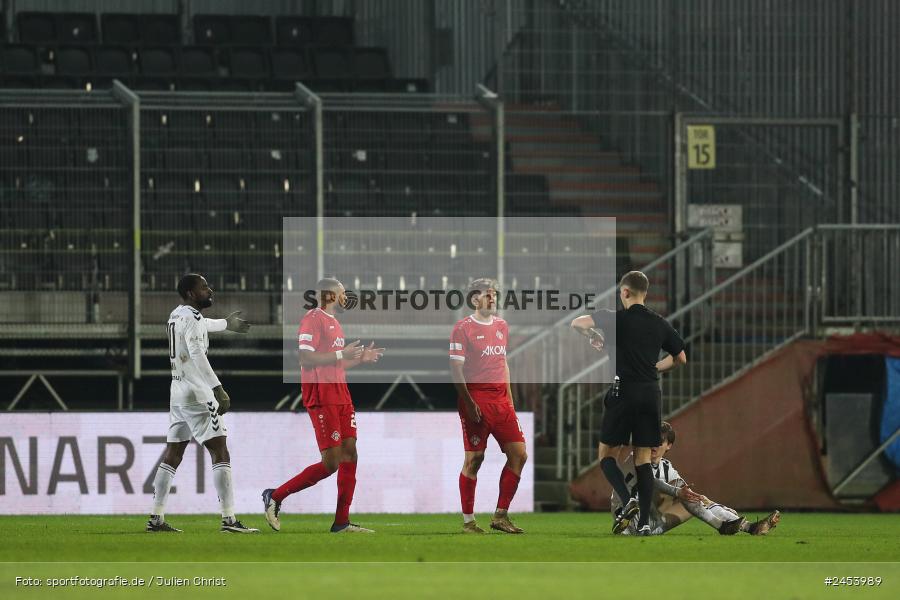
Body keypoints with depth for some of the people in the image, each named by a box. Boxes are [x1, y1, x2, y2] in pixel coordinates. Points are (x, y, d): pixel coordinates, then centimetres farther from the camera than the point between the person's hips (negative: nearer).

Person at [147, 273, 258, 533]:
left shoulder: (177, 315, 15)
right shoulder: (191, 317, -13)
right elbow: (197, 356, -26)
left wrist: (226, 324, 57)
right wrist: (218, 390, -32)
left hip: (177, 393, 9)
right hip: (197, 394, -9)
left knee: (172, 455, 11)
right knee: (220, 453, -9)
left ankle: (156, 518, 10)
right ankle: (229, 519, -15)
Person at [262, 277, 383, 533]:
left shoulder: (334, 322, 19)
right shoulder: (313, 319, -11)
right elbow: (306, 358, -20)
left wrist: (360, 358, 14)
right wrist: (342, 354, -20)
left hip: (340, 395, 10)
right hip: (322, 399, -10)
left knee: (350, 455, 4)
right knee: (330, 463, -10)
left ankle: (342, 522, 7)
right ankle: (274, 496, 2)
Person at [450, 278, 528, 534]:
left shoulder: (501, 326, 15)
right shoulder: (463, 328, -6)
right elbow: (455, 368, -9)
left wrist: (509, 398, 18)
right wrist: (468, 402, -16)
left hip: (500, 400, 7)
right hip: (475, 400, -7)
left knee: (519, 454, 1)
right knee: (474, 458, -5)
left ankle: (500, 515, 9)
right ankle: (468, 521, 2)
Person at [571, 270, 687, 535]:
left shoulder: (619, 319, -6)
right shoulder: (660, 324, 8)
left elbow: (577, 323, -12)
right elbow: (680, 358, 15)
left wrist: (594, 337, 9)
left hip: (624, 392, -4)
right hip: (650, 392, 4)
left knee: (607, 454, 7)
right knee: (643, 458, 7)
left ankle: (628, 501, -17)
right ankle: (644, 521, 0)